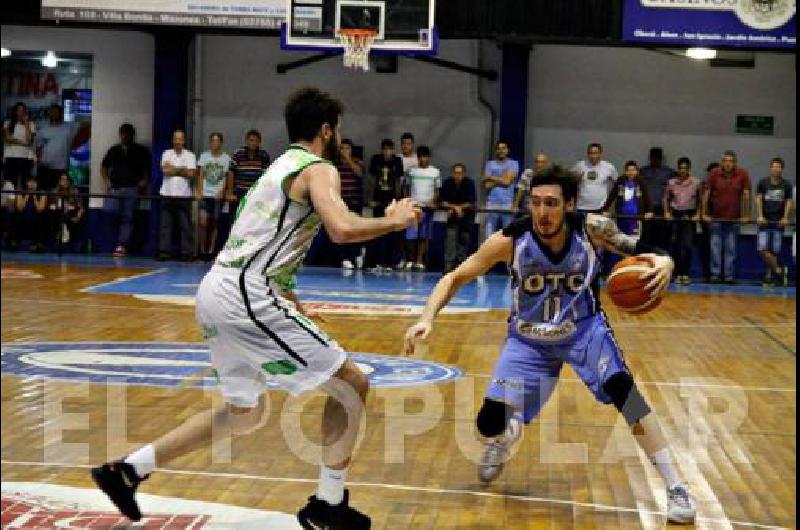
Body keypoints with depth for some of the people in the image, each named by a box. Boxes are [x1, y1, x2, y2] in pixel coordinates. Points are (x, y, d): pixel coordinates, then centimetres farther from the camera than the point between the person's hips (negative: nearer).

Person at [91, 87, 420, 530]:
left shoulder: (281, 166, 23)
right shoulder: (319, 169, -5)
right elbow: (343, 230, -23)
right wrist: (393, 222, -6)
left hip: (217, 290, 10)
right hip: (244, 295, -10)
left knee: (246, 413, 24)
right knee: (352, 385, 0)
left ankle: (127, 469, 23)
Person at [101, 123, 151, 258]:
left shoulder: (141, 151, 8)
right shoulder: (114, 150, 16)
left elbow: (147, 170, 9)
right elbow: (104, 167, 22)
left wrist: (144, 181, -6)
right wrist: (106, 180, 7)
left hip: (132, 189, -2)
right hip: (114, 188, 2)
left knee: (127, 218, -2)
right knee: (109, 211, -15)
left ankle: (121, 246, 1)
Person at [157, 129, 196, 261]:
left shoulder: (190, 155, 5)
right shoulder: (167, 153, 9)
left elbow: (191, 174, -8)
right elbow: (165, 170, -5)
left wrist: (173, 169, -3)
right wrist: (182, 170, -4)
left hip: (184, 195, -2)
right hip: (167, 194, 2)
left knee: (186, 225, -1)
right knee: (165, 225, 3)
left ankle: (187, 252, 3)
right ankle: (164, 251, 7)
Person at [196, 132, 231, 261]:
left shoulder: (226, 158, 3)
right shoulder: (204, 156, 6)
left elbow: (227, 177, 3)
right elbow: (200, 175, 6)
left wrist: (222, 191, -9)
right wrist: (199, 191, -3)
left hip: (218, 195, 0)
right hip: (205, 194, 0)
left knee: (214, 224, 1)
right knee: (203, 222, -9)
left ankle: (211, 250, 8)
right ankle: (202, 249, 0)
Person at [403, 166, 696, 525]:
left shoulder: (592, 229, -23)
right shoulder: (510, 240, -23)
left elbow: (639, 249, -12)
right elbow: (455, 277, -13)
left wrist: (662, 261, -36)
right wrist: (427, 317, -28)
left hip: (584, 329, 0)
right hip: (529, 339, 1)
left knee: (622, 388, -27)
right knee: (490, 423, -8)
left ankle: (675, 488, -16)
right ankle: (502, 440, 35)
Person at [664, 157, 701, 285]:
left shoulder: (695, 183, 1)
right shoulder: (672, 182, 5)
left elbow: (700, 200, 6)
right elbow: (666, 199, 13)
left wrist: (698, 214, -2)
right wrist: (667, 212, 3)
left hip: (690, 216, -2)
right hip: (675, 215, 2)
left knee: (687, 245, -6)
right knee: (675, 245, 2)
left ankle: (685, 274, -3)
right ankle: (678, 273, 11)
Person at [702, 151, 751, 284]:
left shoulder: (743, 174, -7)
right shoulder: (714, 173, -8)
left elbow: (746, 195, -4)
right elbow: (706, 194, -2)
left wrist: (746, 215, -4)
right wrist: (705, 213, -3)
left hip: (734, 218, 0)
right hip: (716, 217, 0)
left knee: (731, 248, 5)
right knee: (716, 247, 2)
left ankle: (729, 275, 10)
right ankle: (715, 275, 8)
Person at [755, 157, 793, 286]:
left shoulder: (786, 185, 3)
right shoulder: (763, 183, 2)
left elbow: (788, 202, 4)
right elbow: (758, 199, 1)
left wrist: (785, 218, -9)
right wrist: (760, 216, -10)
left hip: (778, 221, 0)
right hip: (765, 221, 0)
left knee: (775, 251, 1)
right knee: (763, 250, -10)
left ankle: (770, 277, 10)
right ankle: (779, 270, 3)